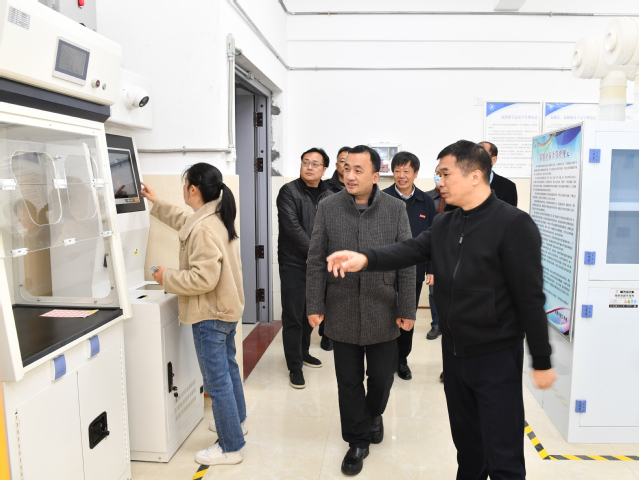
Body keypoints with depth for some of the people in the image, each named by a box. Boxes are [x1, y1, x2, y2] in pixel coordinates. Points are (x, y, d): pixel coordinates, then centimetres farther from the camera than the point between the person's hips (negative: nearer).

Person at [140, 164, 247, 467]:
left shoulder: (204, 229, -26)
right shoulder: (218, 217, 6)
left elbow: (204, 279, -29)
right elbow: (184, 220, 27)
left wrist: (167, 277, -15)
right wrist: (156, 203, 33)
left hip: (210, 316, -10)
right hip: (227, 308, 11)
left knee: (217, 380, 2)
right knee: (228, 368, 25)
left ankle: (230, 448, 16)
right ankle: (237, 420, 45)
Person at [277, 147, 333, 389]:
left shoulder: (328, 195, 8)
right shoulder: (289, 191, -7)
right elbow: (292, 227, -15)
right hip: (293, 263, -5)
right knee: (293, 316, 0)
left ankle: (303, 351, 36)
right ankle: (294, 366, 11)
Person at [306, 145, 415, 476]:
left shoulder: (395, 209, -3)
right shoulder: (328, 208, -2)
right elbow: (316, 261, 1)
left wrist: (407, 309, -3)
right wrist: (314, 305, -3)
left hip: (383, 313, 0)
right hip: (342, 312, 0)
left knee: (382, 376, 13)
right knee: (349, 381, 11)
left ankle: (374, 414, 46)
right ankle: (358, 440, 30)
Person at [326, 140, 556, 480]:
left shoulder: (513, 223, -15)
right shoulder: (443, 225, 6)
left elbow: (530, 297, -15)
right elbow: (410, 250, -8)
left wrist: (542, 361, -12)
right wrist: (365, 259, -26)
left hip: (496, 356, -6)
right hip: (454, 351, 7)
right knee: (466, 443, 23)